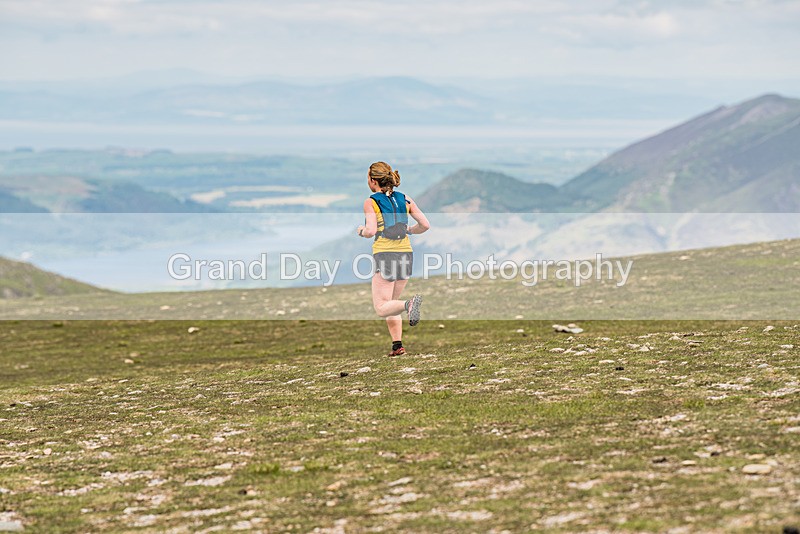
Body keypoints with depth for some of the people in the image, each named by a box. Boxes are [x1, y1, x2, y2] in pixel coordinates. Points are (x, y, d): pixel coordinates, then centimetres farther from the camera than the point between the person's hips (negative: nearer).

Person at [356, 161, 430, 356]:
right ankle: (397, 344, 9)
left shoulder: (371, 202, -3)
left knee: (382, 308, -2)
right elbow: (425, 225, 5)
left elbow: (371, 231, -14)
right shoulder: (405, 200, 9)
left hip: (385, 255, -5)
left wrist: (361, 231, 7)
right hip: (406, 254, 5)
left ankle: (409, 304, -29)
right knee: (391, 303, 19)